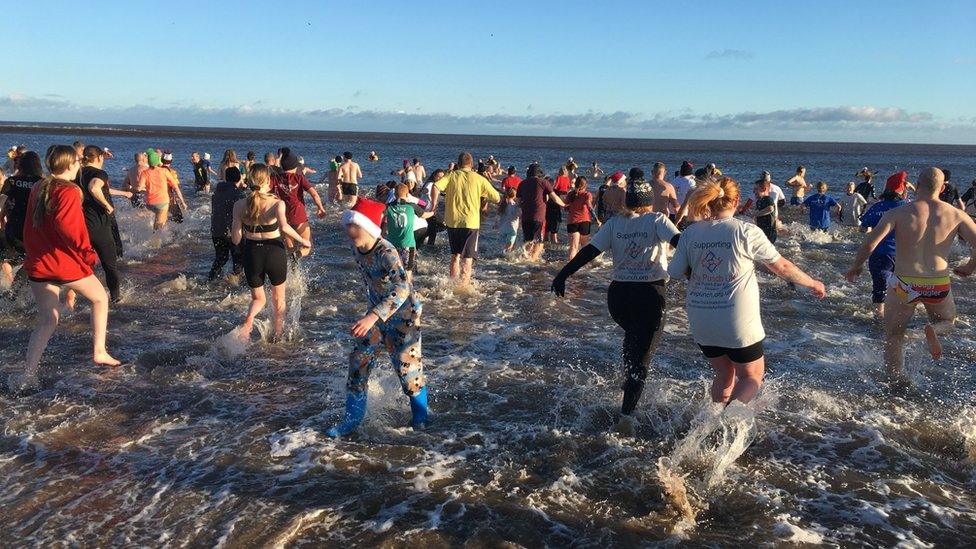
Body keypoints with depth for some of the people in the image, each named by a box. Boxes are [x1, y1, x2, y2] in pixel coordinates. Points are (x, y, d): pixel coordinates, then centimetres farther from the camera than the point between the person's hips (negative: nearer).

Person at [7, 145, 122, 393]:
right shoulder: (69, 191, -13)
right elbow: (67, 226, -27)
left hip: (37, 263, 7)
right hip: (66, 262, -7)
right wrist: (87, 252, -19)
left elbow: (30, 227, 17)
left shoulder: (37, 189, 11)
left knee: (46, 321, 12)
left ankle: (28, 376, 2)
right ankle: (99, 352, 19)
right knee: (100, 298, 18)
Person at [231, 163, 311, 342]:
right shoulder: (277, 203, -13)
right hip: (275, 253, -2)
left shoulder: (240, 205, -6)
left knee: (258, 298, 22)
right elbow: (284, 227, -32)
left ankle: (248, 320, -8)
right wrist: (302, 240, -18)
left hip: (251, 255, 2)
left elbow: (235, 239, -6)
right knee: (278, 299, 23)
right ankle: (278, 334, 33)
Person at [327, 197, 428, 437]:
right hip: (377, 313, 7)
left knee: (407, 365, 1)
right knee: (359, 360, 5)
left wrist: (373, 316, -52)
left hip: (403, 315, -7)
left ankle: (420, 415, 26)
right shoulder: (357, 250, -6)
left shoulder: (386, 252, -30)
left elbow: (402, 289, -43)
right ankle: (352, 418, 19)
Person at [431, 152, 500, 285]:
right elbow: (497, 199, 1)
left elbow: (436, 187, -16)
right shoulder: (479, 179, -1)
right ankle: (464, 284, -5)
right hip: (470, 223, -3)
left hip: (452, 221, 3)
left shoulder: (451, 175, 2)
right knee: (467, 258, 2)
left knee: (455, 254, 20)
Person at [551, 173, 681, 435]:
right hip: (651, 295, -3)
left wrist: (563, 275, 4)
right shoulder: (657, 220, -1)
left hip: (618, 295, 3)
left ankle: (630, 383, 43)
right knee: (641, 354, 1)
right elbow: (679, 242, -18)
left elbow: (588, 251, 0)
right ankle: (627, 413, -7)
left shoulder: (614, 223, 6)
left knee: (632, 337, 32)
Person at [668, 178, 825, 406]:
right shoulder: (746, 231, -11)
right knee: (752, 377, 14)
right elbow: (781, 267, -3)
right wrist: (812, 283, 13)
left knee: (724, 375, 24)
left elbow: (675, 272, 1)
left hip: (701, 322, 4)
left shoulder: (691, 233, -2)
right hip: (737, 322, -4)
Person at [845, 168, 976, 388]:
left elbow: (870, 243, -17)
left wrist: (856, 266, -1)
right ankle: (934, 329, -3)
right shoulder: (956, 215, -1)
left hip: (904, 285, -1)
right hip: (939, 287, 1)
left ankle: (897, 378, 16)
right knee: (947, 321, 30)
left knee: (894, 334, 20)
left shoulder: (898, 213, -8)